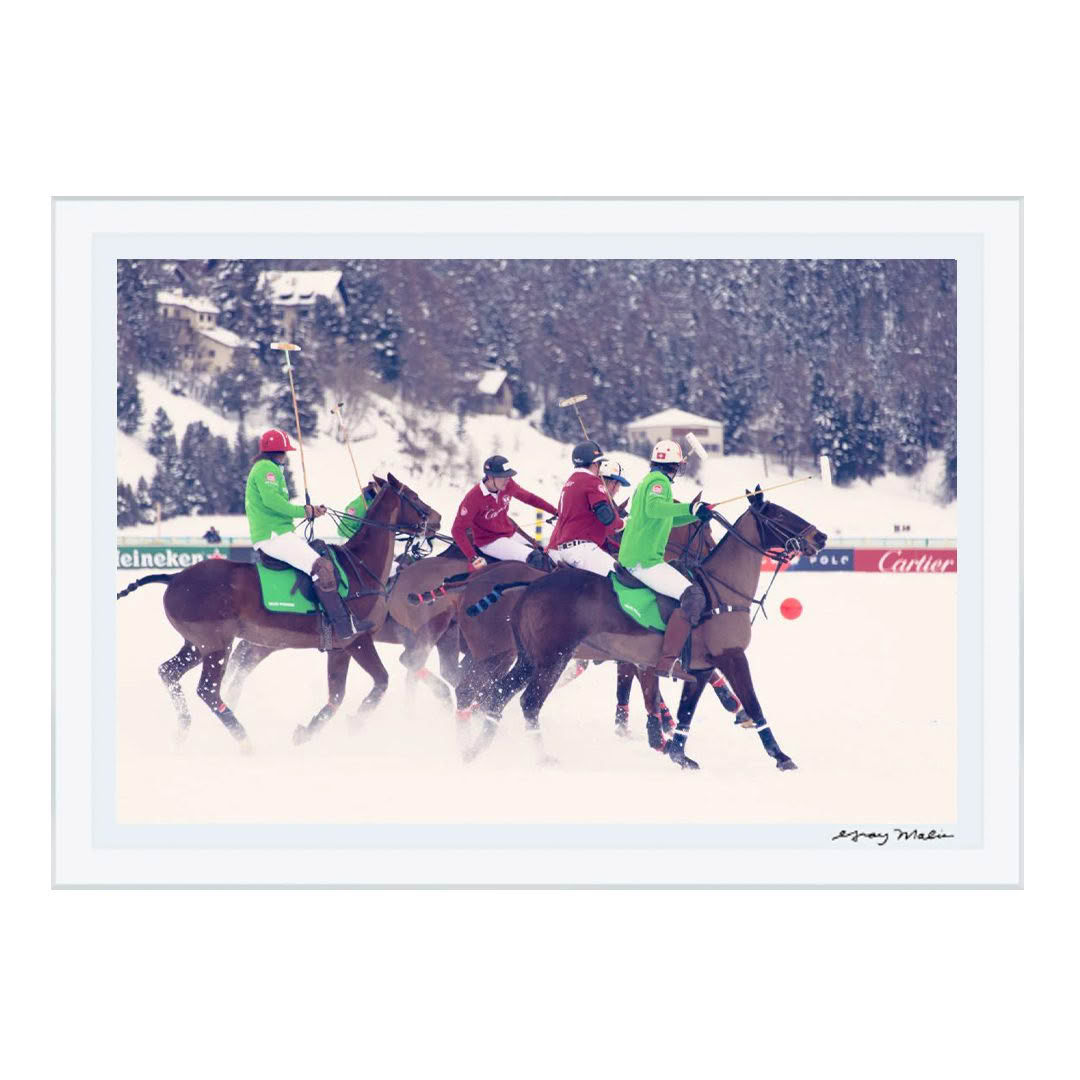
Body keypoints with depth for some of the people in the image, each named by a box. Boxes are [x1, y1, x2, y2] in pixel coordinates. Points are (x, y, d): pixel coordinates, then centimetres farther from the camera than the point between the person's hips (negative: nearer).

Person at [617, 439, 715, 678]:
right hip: (645, 560, -11)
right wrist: (689, 508, -35)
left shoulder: (648, 481, 23)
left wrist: (697, 514, 21)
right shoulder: (659, 481, -8)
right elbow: (653, 507, -30)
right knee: (693, 596, -22)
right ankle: (668, 660, -30)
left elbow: (668, 519, 34)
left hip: (629, 557, 11)